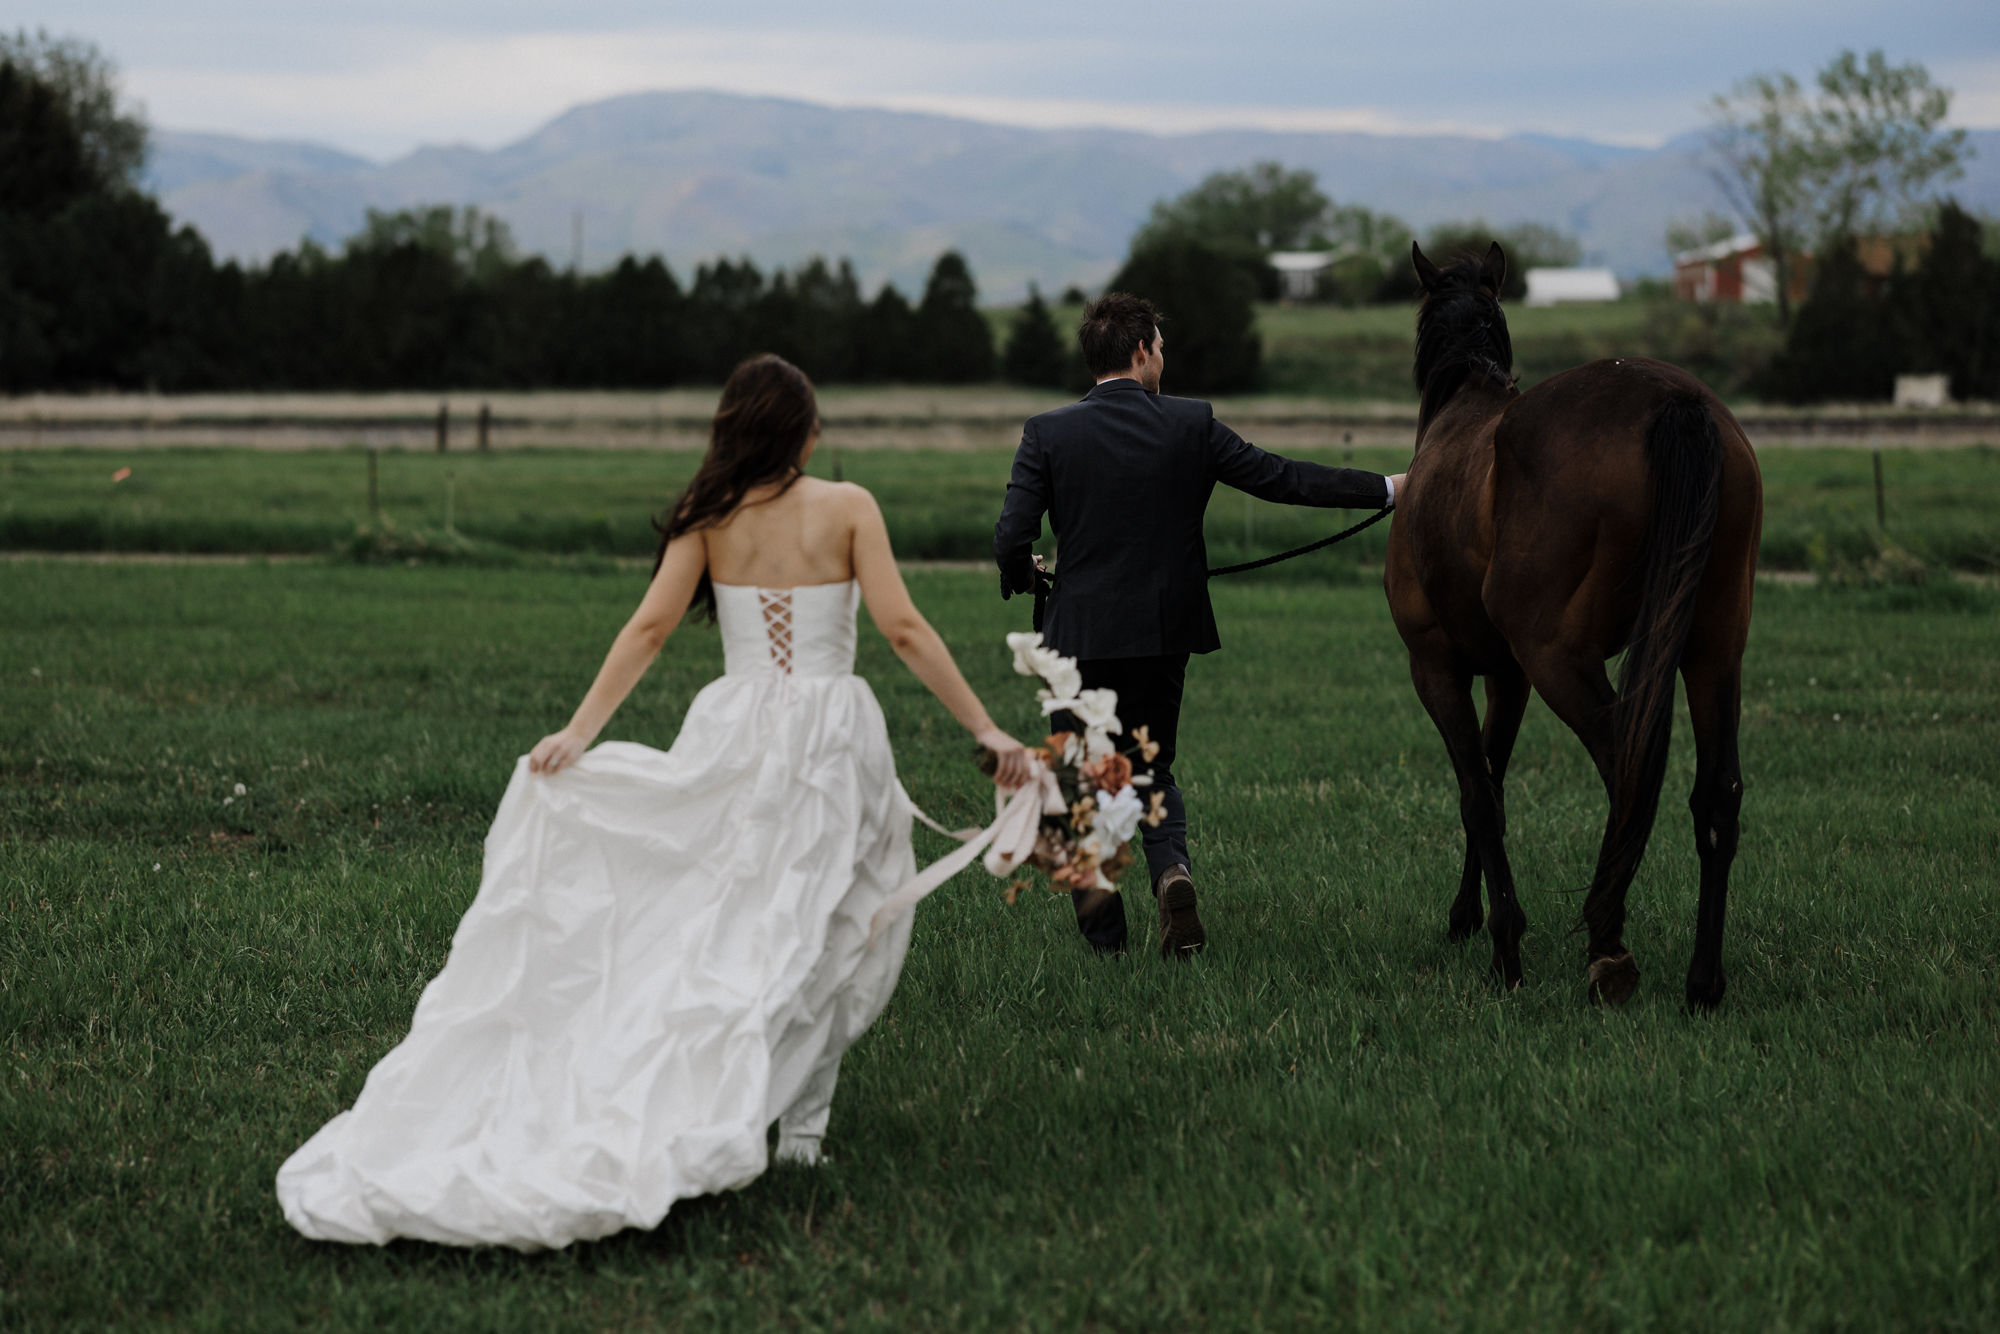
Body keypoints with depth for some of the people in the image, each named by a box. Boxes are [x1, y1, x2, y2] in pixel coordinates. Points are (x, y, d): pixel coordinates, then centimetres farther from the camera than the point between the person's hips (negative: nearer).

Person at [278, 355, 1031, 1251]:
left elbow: (649, 627, -5)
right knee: (825, 934, 6)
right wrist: (986, 730, -7)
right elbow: (903, 628, -9)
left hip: (733, 732, 2)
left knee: (721, 923, 13)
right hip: (830, 733, -2)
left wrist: (578, 733, -7)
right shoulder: (847, 507, -3)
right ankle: (798, 1122, 1)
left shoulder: (709, 520, 3)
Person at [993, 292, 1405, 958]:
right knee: (1151, 769, 19)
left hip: (1080, 634, -2)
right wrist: (1387, 488, 7)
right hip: (1165, 632, 2)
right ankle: (1172, 867, -9)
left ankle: (1105, 934, 3)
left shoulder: (1047, 434, -7)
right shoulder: (1192, 424, -4)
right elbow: (1280, 478, -2)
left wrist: (1021, 576, 13)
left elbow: (1013, 537, -12)